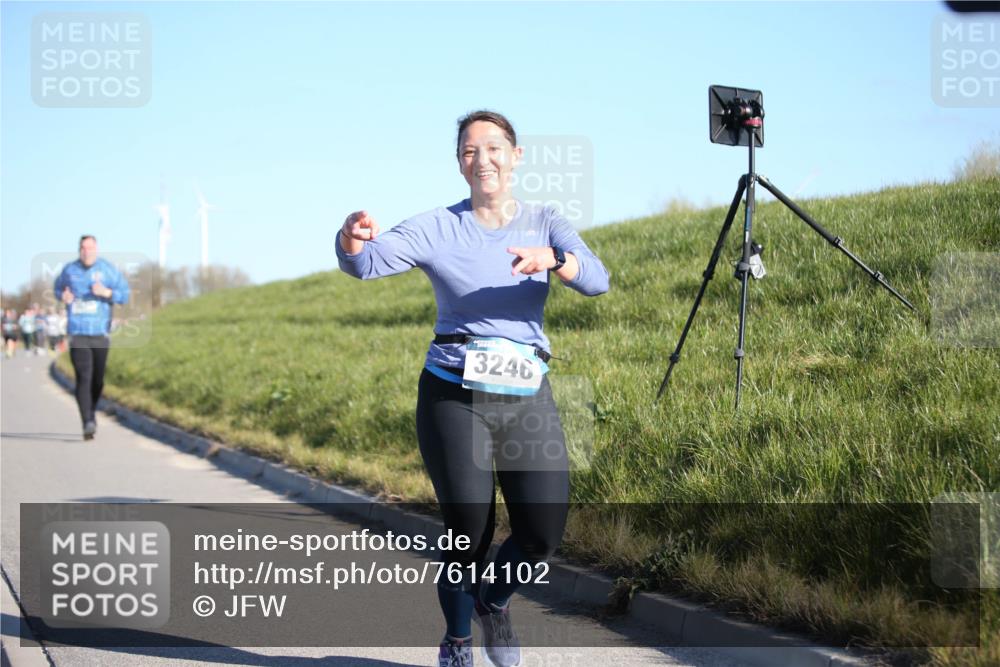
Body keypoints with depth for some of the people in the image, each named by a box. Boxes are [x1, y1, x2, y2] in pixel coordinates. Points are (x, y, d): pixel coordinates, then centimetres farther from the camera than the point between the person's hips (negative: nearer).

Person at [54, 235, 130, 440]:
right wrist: (63, 296, -2)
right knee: (83, 378, -14)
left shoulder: (108, 269, 0)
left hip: (100, 332, 1)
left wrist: (106, 292, -18)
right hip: (77, 333, -1)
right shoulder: (69, 270, 3)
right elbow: (58, 287, 21)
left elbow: (125, 294, 1)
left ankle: (91, 413, 39)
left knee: (97, 380, 12)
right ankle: (88, 424, -20)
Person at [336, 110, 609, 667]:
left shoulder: (545, 224, 5)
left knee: (544, 535, -5)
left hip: (528, 398, 2)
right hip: (454, 397, -2)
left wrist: (554, 260, -34)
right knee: (469, 532, -2)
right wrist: (352, 239, -40)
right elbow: (366, 263, -15)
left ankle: (494, 600, 30)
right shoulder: (437, 229, 0)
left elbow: (597, 279, -12)